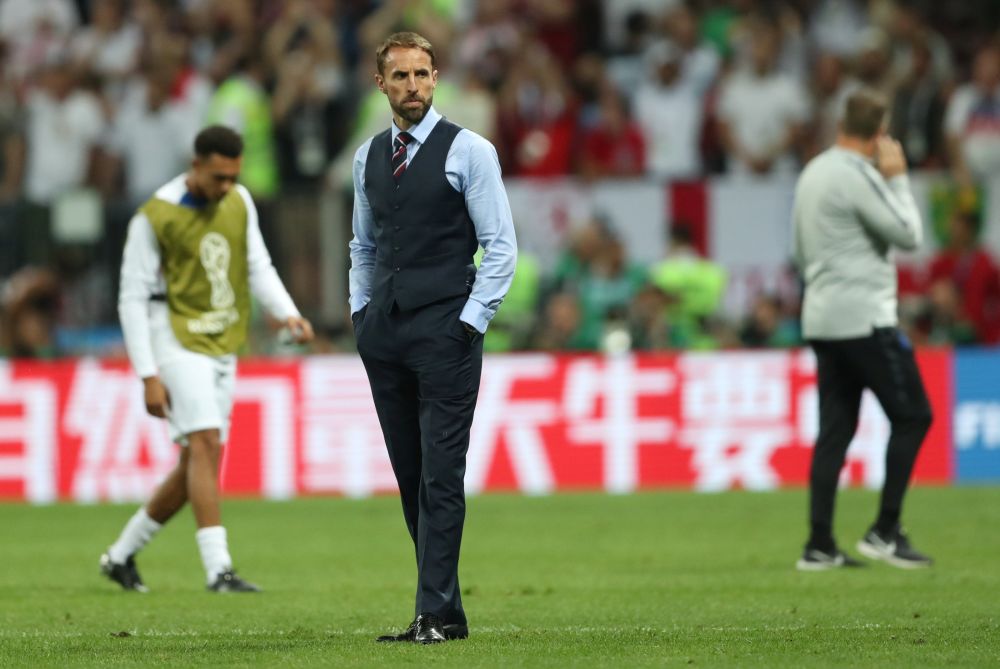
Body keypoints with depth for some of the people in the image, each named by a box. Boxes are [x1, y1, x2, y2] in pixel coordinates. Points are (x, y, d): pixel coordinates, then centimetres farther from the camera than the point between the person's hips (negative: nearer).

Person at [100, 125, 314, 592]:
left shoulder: (240, 201, 5)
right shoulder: (154, 217, -12)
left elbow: (258, 268, 12)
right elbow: (133, 298, -9)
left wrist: (288, 314, -7)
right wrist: (148, 376, -14)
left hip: (223, 346, 7)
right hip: (178, 339, -7)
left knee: (197, 463, 7)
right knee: (205, 445, -19)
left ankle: (122, 556, 22)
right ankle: (218, 568, -22)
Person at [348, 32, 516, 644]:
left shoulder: (469, 151, -3)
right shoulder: (368, 157, 14)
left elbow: (501, 247, -4)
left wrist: (471, 320, -10)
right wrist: (361, 310, 13)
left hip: (445, 332, -6)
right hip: (384, 334, 6)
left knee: (441, 477, -9)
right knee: (410, 477, 7)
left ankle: (437, 615, -9)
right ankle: (445, 611, 12)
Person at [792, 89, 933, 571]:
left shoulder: (812, 173, 14)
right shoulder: (857, 175, -14)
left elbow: (802, 251, 21)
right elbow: (908, 235, -13)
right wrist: (897, 178, -3)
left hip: (821, 319, 9)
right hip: (864, 318, -9)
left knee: (835, 429, 8)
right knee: (912, 415, -1)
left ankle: (820, 546, 4)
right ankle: (885, 532, -3)